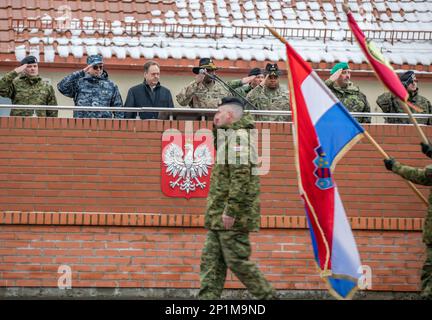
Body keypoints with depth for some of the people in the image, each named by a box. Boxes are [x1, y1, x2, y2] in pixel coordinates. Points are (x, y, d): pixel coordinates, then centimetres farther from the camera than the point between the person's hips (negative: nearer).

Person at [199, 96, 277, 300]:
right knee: (211, 261, 6)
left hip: (232, 217, -10)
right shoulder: (228, 137, 19)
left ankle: (268, 296, 3)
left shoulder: (239, 136, -13)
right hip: (219, 217, 10)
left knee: (238, 262, -6)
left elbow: (241, 176, -21)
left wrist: (231, 211, -24)